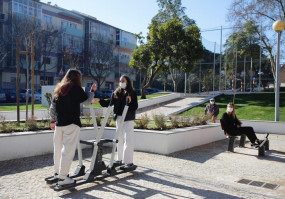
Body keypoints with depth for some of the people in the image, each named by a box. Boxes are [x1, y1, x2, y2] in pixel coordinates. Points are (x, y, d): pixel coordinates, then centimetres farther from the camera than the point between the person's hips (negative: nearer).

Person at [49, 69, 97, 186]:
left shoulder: (59, 89, 13)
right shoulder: (76, 88, -5)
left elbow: (52, 107, 14)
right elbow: (87, 102, 2)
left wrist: (52, 120, 21)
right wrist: (92, 91, 15)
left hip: (59, 123, 7)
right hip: (72, 123, -7)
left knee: (58, 149, 16)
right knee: (68, 150, -4)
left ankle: (57, 173, 29)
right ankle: (63, 177, -3)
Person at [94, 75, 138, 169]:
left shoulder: (132, 93, -4)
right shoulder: (116, 93, 11)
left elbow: (135, 107, -10)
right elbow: (109, 103, 11)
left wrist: (130, 102, -27)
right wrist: (99, 100, 2)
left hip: (128, 120, -6)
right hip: (118, 119, 6)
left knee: (128, 140, -5)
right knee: (119, 140, 13)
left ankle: (129, 162, 2)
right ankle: (120, 159, 25)